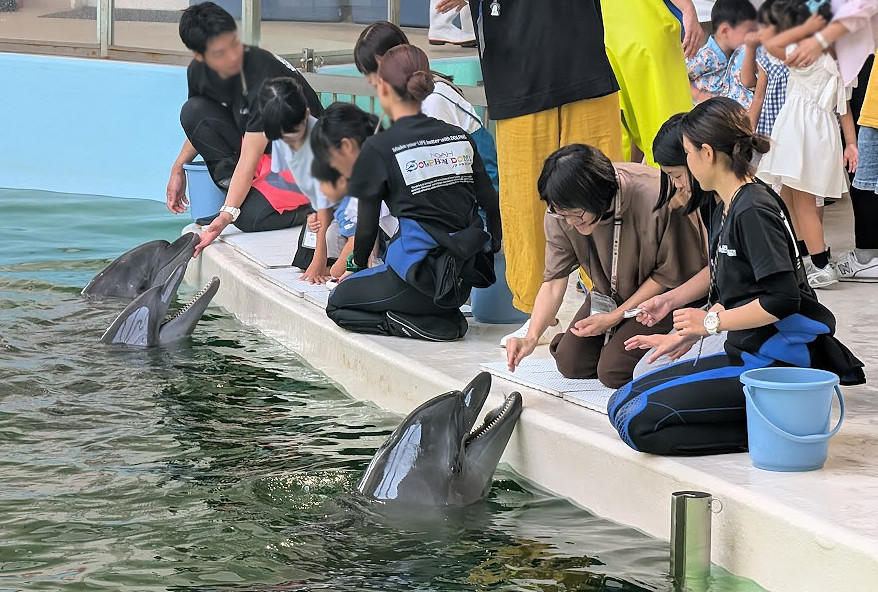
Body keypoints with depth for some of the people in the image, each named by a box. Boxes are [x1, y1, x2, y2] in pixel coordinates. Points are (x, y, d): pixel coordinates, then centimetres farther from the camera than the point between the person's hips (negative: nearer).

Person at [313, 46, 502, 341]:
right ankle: (443, 315, 8)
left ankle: (430, 324, -5)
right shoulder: (460, 138, 7)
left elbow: (367, 227, 1)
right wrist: (490, 252, 26)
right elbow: (493, 205, 8)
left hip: (423, 278, -6)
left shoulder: (378, 149, -7)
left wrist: (358, 265, 21)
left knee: (339, 302, 16)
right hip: (466, 279, 6)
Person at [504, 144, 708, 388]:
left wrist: (614, 317, -18)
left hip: (660, 295, -5)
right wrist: (531, 337, -31)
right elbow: (554, 280, -16)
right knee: (571, 363, 0)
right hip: (609, 294, 5)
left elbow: (670, 275, -21)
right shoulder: (561, 213, -22)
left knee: (613, 371, -17)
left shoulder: (656, 199, -36)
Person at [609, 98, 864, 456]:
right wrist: (683, 337, 20)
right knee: (623, 401, 8)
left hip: (774, 365, -10)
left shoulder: (753, 211, -16)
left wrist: (711, 322, -14)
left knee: (637, 422, -16)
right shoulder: (726, 210, 15)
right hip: (748, 355, 10)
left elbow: (782, 299, -24)